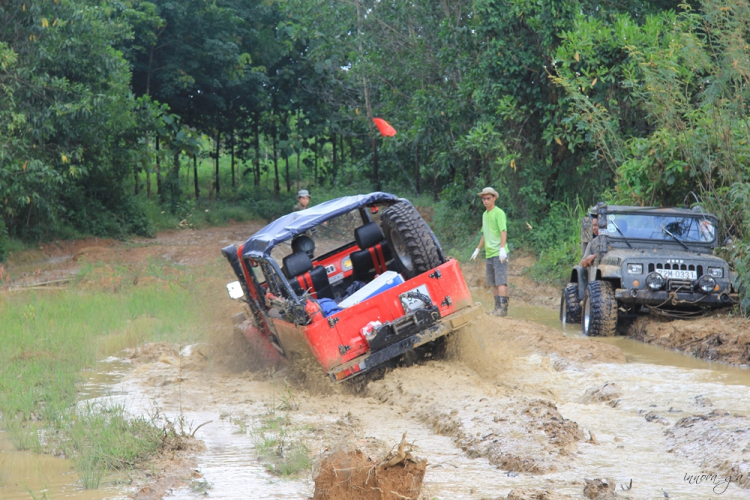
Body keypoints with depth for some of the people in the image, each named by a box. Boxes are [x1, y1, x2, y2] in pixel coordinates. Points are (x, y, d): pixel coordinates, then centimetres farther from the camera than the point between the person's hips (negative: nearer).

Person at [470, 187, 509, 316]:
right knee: (493, 284, 8)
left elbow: (503, 231, -18)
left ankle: (503, 308, -16)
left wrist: (502, 248, -30)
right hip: (489, 254, 8)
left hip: (499, 254, -8)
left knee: (500, 282, -13)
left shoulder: (499, 213, -8)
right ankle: (497, 308, 11)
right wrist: (478, 249, 32)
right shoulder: (485, 214, 17)